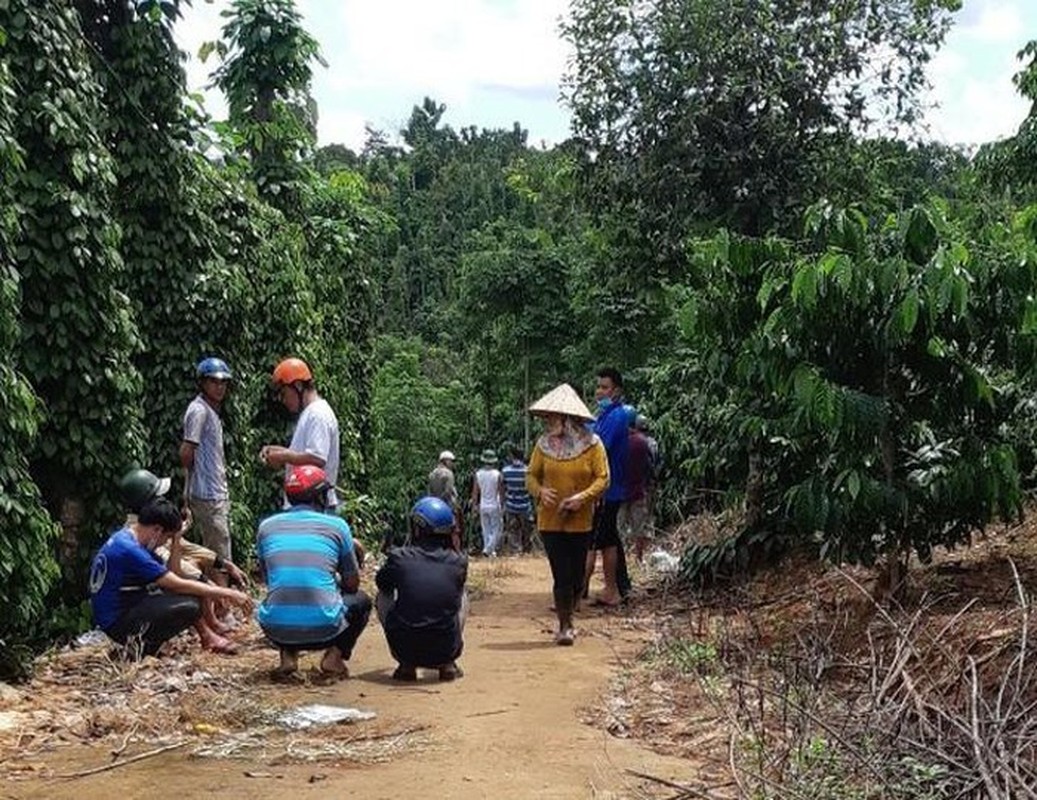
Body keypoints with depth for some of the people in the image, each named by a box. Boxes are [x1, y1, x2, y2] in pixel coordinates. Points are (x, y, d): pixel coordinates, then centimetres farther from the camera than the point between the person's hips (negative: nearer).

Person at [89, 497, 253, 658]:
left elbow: (170, 575, 10)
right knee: (189, 607, -25)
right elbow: (178, 585, -23)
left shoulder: (130, 539, 6)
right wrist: (227, 593, -18)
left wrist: (176, 542, -3)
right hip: (117, 624, -10)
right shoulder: (129, 550, -25)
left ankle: (206, 637, 12)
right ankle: (141, 646, -9)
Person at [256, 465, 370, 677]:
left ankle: (287, 654, 13)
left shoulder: (267, 526, 11)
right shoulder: (336, 525, 5)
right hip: (323, 629, -2)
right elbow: (352, 585, 13)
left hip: (276, 630, 2)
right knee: (361, 601, 29)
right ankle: (334, 655, 6)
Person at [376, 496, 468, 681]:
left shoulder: (398, 557, -3)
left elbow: (381, 585, 19)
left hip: (405, 650, -1)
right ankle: (447, 665, 16)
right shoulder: (459, 561, 1)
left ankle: (407, 665, 14)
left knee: (383, 597, 25)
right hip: (445, 651, 1)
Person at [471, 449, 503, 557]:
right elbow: (501, 492, -8)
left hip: (483, 506, 3)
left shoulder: (478, 474, -3)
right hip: (495, 506, -3)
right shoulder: (497, 474, -11)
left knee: (486, 530, 13)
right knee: (497, 529, 6)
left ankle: (489, 550, 15)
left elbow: (475, 492, 0)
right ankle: (488, 549, -9)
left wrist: (474, 505, 9)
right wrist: (502, 506, 0)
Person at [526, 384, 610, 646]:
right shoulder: (544, 444, 0)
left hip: (580, 522, 0)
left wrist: (582, 497, -22)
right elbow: (531, 475, 7)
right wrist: (540, 491, -15)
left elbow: (603, 479, -6)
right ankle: (565, 626, 7)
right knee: (562, 575, -5)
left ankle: (567, 619, 29)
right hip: (550, 521, 0)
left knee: (577, 575, 8)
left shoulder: (591, 444, -6)